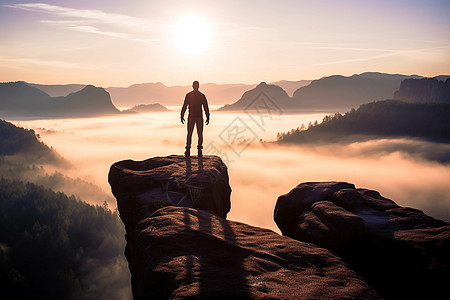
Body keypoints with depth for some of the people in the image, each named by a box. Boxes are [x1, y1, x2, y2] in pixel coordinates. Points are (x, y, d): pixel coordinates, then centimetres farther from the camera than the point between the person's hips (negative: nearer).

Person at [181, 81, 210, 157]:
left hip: (191, 117, 0)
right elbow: (206, 108, 0)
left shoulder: (188, 95, -2)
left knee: (189, 134, 7)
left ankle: (188, 151, 2)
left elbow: (184, 106, -4)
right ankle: (199, 151, 3)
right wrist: (208, 118, 5)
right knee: (200, 134, 7)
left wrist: (182, 116, 3)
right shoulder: (202, 95, 0)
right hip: (199, 118, 0)